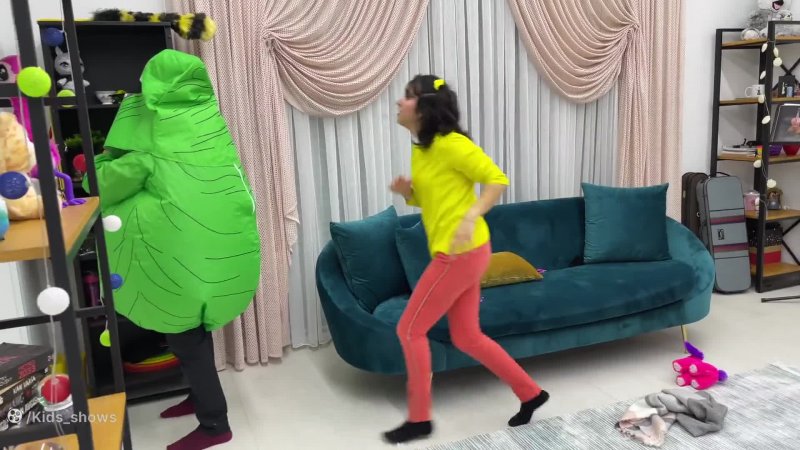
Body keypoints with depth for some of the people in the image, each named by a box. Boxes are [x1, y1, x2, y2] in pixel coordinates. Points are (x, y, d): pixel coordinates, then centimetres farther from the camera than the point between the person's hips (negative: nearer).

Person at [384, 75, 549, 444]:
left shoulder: (450, 144, -14)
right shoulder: (420, 150, 14)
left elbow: (497, 179, -15)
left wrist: (471, 217, -26)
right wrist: (406, 191, 3)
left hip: (462, 252, -10)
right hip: (454, 253, 10)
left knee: (410, 329, 0)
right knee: (467, 337, 15)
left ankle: (419, 419, 15)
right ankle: (530, 393, 28)